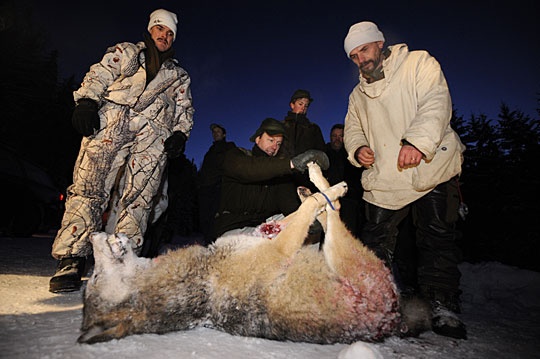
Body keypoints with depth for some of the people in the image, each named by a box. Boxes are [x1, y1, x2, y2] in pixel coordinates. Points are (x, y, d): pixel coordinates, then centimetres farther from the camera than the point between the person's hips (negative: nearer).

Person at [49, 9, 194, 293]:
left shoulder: (178, 75, 33)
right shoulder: (125, 52, 29)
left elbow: (184, 109, 25)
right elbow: (98, 75, 16)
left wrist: (180, 133, 5)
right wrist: (86, 101, -4)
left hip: (154, 132, 1)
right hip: (111, 120, -1)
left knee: (138, 197, -14)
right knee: (88, 187, -16)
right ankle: (71, 260, -16)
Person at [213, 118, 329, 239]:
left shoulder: (280, 171, 15)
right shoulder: (234, 155, 3)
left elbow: (290, 206, -1)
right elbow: (248, 169, -24)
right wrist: (291, 162, -35)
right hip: (234, 227, -4)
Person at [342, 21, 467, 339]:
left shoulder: (418, 63, 3)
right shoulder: (358, 95, 19)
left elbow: (436, 102, -11)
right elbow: (353, 129, 22)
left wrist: (417, 141, -28)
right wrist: (358, 148, -2)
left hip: (432, 170, -3)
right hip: (385, 179, 4)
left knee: (438, 239, -2)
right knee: (376, 244, 4)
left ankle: (443, 307, 12)